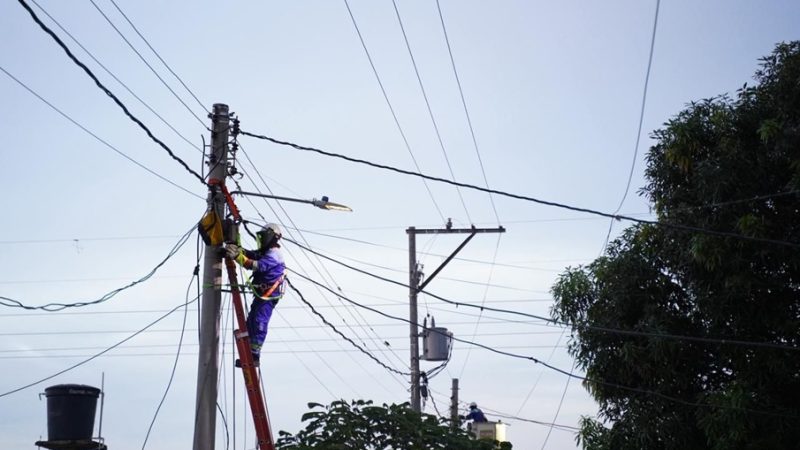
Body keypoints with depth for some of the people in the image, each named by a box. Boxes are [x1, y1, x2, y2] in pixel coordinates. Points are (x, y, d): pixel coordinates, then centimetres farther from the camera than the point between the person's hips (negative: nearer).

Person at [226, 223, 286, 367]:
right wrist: (237, 249, -12)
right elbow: (251, 255, 7)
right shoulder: (265, 252, 18)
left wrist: (239, 257, -41)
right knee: (251, 323, 12)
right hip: (261, 294, 11)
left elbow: (258, 266, -32)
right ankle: (250, 353, 17)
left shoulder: (273, 255, -16)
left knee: (259, 324, -14)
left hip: (268, 296, -11)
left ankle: (254, 356, -14)